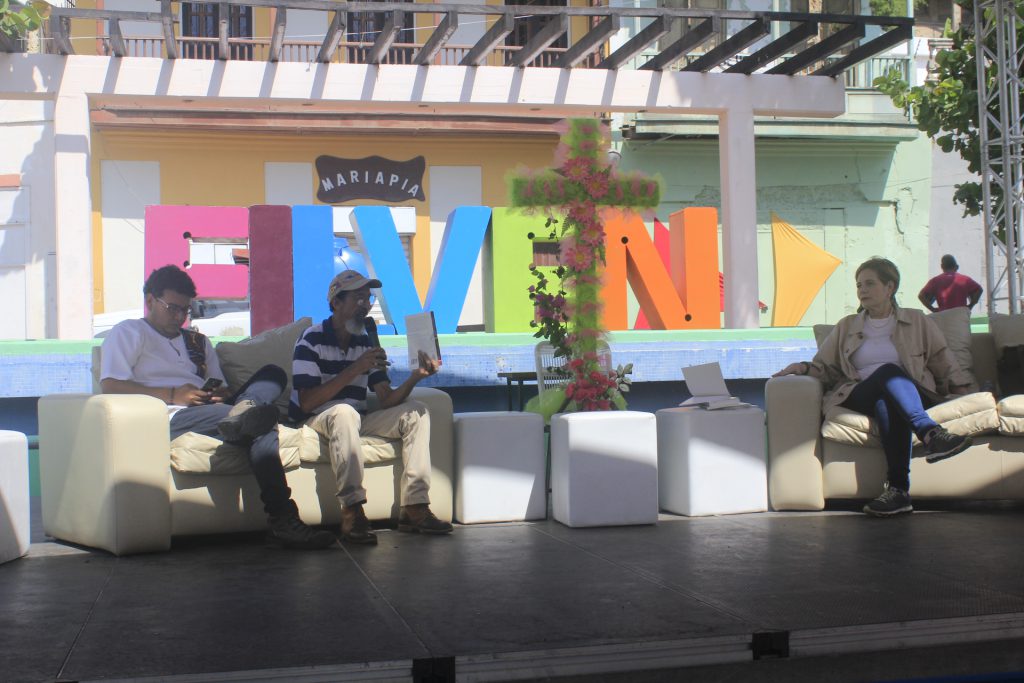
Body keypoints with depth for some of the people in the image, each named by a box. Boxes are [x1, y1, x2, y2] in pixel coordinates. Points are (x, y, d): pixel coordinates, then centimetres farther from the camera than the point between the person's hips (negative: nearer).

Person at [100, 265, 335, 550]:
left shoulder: (198, 341, 34)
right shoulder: (128, 332, 16)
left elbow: (221, 388, 28)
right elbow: (110, 385, -2)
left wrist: (222, 395, 0)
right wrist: (172, 395, -12)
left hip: (209, 411, 6)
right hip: (171, 418, -6)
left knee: (273, 374, -20)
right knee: (263, 426, -31)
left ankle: (241, 414, -49)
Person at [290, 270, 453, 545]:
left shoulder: (366, 344, 8)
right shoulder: (311, 341, -11)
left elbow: (387, 400, 0)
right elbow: (306, 403, -22)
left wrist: (415, 376, -19)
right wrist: (354, 370, -25)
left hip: (356, 420, 7)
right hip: (315, 421, -6)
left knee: (416, 412, -9)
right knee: (344, 412, -38)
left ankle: (414, 507, -19)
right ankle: (352, 512, -39)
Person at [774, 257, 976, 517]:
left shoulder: (918, 322, 21)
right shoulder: (846, 327, 25)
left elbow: (943, 363, 17)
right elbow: (826, 367, 19)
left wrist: (963, 391, 3)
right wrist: (804, 367, -3)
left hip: (914, 394, 0)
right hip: (858, 396, 0)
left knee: (888, 404, -40)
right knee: (888, 371, -36)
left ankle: (898, 489, -52)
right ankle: (930, 434, -56)